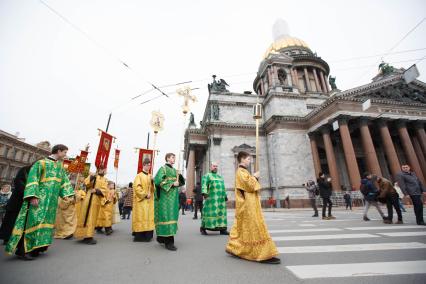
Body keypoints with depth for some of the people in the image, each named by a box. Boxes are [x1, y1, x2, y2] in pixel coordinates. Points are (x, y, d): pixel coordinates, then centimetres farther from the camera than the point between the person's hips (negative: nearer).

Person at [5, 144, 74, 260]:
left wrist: (69, 195, 6)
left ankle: (34, 248, 18)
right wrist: (33, 196, -22)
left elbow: (65, 181, 14)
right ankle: (22, 250, 6)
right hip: (39, 198, -7)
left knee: (46, 221, 8)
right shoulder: (42, 162, -6)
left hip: (52, 200, 7)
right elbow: (32, 178, -14)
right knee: (34, 221, -6)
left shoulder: (60, 166, 14)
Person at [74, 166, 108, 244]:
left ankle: (88, 236, 9)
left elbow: (104, 191, 0)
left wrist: (96, 190, -14)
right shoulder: (92, 175, 11)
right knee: (85, 216, 1)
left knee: (92, 218, 3)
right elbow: (86, 183, -5)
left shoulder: (104, 180, 12)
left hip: (96, 201, 1)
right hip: (88, 199, 0)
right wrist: (91, 177, -13)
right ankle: (84, 235, 8)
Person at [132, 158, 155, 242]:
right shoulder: (139, 176, -3)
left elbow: (153, 189, 11)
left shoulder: (150, 176, 15)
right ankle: (139, 235, 2)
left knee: (148, 216, 7)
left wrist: (152, 181, -7)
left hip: (149, 200, 6)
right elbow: (137, 187, -13)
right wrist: (145, 195, -15)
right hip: (141, 200, -6)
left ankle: (147, 235, 14)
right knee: (141, 216, -5)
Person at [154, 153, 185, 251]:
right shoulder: (163, 168, -6)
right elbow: (157, 180, -19)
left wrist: (178, 181, -4)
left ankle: (161, 237, 29)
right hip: (166, 196, -8)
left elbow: (182, 181, 19)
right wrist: (172, 184, -19)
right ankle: (168, 242, -1)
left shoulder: (174, 170, 17)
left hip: (173, 197, 8)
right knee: (167, 216, -7)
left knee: (172, 216, 12)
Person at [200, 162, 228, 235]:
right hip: (212, 197, -6)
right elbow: (204, 185, -10)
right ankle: (203, 228, 5)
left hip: (221, 198, 6)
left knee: (221, 212, 4)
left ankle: (222, 229, 9)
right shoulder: (207, 175, 4)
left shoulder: (220, 177, 24)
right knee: (209, 211, -6)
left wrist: (225, 196, 18)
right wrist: (204, 193, -25)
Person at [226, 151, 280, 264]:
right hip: (248, 205, -11)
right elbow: (249, 185, -23)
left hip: (247, 204, 11)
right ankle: (264, 254, 0)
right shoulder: (241, 171, -14)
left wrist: (254, 178, 8)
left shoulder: (242, 171, 17)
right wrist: (255, 177, -7)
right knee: (254, 228, -6)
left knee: (244, 228, 17)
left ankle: (234, 248, 26)